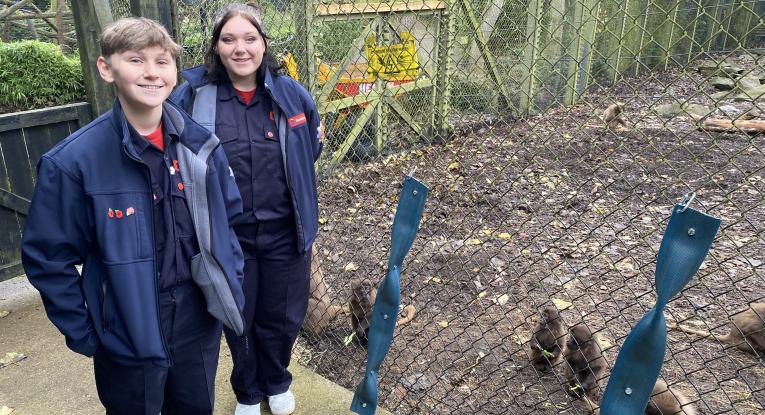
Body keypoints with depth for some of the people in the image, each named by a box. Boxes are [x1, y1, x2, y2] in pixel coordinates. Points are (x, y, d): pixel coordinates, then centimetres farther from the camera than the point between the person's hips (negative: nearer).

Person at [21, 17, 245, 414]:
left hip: (201, 323, 4)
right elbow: (47, 257, -10)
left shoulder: (201, 143, -6)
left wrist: (230, 283, 4)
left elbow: (229, 217, 7)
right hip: (127, 339, -3)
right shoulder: (73, 160, -17)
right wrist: (83, 334, -7)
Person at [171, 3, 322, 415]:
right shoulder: (192, 97, -11)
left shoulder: (291, 94, -4)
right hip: (227, 235, -1)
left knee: (282, 317, 17)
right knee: (239, 320, 17)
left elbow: (310, 150, 14)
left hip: (284, 232, 2)